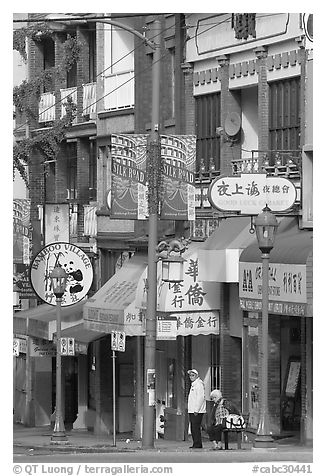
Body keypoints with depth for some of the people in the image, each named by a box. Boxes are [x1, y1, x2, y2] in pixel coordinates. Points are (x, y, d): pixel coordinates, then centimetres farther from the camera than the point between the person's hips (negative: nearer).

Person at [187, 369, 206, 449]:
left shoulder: (199, 384, -11)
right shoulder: (193, 384, 19)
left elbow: (201, 398, -18)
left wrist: (196, 410, -21)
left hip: (197, 411, -10)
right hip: (192, 411, 10)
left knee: (196, 427, -11)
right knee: (193, 428, 10)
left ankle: (198, 444, -10)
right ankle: (195, 444, 13)